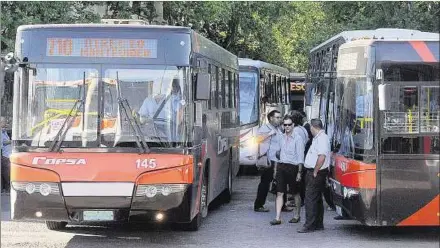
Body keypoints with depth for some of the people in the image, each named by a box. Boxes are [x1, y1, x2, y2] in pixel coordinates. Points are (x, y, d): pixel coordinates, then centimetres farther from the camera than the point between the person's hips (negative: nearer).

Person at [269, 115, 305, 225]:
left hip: (292, 167, -4)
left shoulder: (298, 139, -6)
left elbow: (300, 157, -7)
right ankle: (278, 218, -5)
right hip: (281, 167, 4)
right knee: (279, 193, -3)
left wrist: (299, 172, -12)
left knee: (295, 193, 8)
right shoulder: (280, 138, 10)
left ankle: (297, 215, 23)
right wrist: (275, 169, 13)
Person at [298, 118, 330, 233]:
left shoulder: (322, 138, -16)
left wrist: (315, 172, -21)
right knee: (317, 199, 15)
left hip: (316, 174, -11)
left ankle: (309, 225, -11)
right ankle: (318, 224, 21)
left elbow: (322, 157, -26)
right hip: (313, 173, 11)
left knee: (310, 199, -11)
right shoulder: (318, 138, 17)